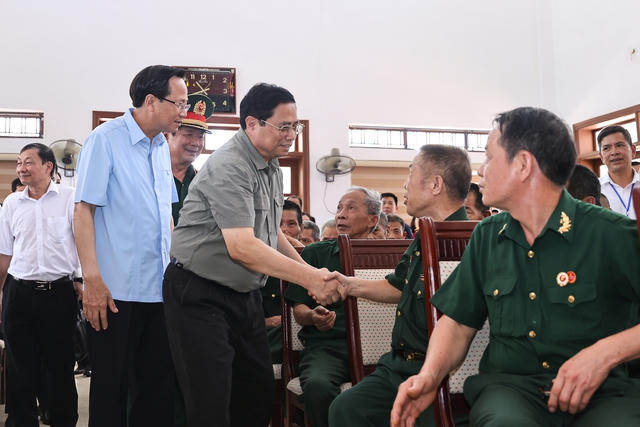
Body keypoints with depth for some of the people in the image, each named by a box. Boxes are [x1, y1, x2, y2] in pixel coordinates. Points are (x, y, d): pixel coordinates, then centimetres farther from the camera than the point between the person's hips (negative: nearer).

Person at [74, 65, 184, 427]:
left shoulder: (162, 147, 12)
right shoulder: (106, 140, -8)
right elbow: (83, 211, -12)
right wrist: (93, 281, -18)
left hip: (159, 288, 7)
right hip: (116, 291, -6)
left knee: (158, 385, 12)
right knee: (111, 387, 5)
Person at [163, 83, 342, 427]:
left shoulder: (272, 167, 9)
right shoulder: (229, 167, -21)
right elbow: (242, 247, -29)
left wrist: (311, 271, 7)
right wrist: (309, 279, -25)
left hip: (245, 294, 9)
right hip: (201, 295, -9)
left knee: (259, 396, 12)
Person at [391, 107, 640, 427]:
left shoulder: (613, 234, -7)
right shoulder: (486, 237, 10)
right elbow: (458, 322, 12)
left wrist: (607, 352, -20)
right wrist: (430, 375, -5)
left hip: (603, 389, -1)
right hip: (509, 385, 2)